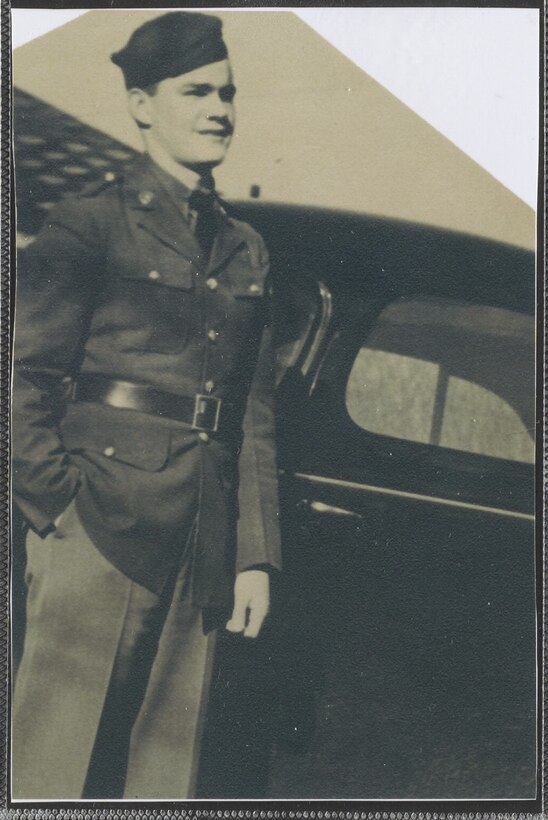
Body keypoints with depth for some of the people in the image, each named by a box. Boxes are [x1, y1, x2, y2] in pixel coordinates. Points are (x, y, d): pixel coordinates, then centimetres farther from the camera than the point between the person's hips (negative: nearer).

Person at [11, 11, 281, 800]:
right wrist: (59, 505, -11)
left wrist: (255, 553, 10)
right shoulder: (92, 222, 1)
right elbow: (29, 376, -4)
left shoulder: (245, 251, 17)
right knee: (60, 759, -2)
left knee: (165, 763, 9)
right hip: (104, 520, -5)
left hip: (201, 540, 5)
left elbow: (257, 412, 14)